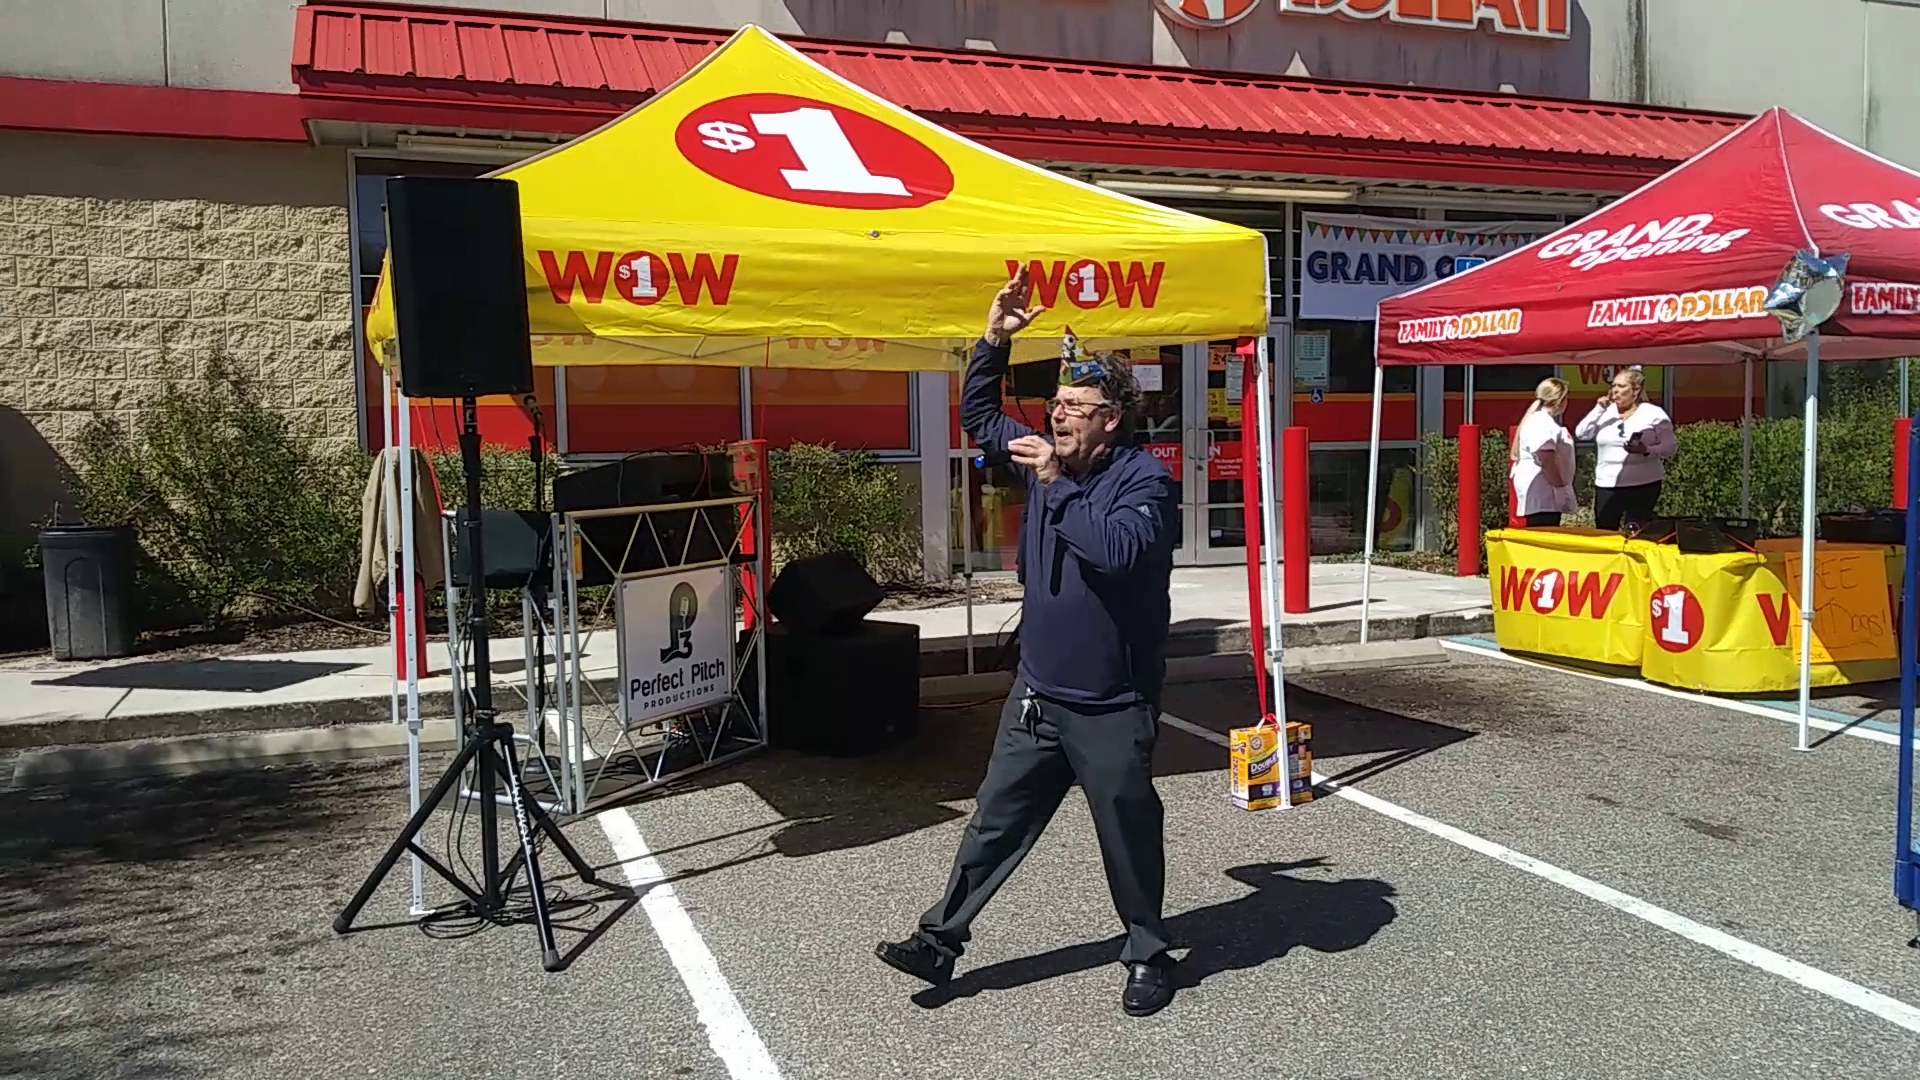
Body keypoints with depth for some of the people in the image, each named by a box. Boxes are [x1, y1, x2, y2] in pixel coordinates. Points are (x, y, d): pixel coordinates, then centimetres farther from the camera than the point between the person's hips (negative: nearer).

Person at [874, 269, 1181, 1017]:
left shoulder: (1143, 478, -15)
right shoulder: (1048, 459, 5)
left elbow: (1118, 551, -32)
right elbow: (977, 418, 17)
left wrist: (1056, 486, -27)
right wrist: (995, 341, 5)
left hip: (1112, 707, -6)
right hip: (1037, 693, 6)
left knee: (1128, 835, 9)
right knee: (995, 822, 13)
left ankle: (1147, 956, 28)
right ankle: (940, 940, 22)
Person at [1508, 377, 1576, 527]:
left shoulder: (1547, 422, 19)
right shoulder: (1540, 423, -16)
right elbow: (1546, 460, -23)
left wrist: (1559, 486, 22)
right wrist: (1559, 485, -18)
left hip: (1547, 492, 11)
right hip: (1541, 491, -11)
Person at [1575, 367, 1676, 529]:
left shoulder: (1654, 413, -2)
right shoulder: (1606, 412, 10)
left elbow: (1670, 447, -3)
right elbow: (1581, 433, 1)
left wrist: (1646, 450, -22)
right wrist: (1598, 409, -7)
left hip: (1642, 485, -4)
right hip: (1607, 484, 4)